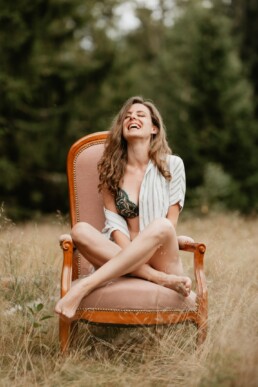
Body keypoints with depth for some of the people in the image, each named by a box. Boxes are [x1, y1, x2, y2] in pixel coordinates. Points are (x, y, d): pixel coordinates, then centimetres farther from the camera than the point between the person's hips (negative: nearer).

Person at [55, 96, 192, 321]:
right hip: (126, 257, 2)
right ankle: (161, 279, -34)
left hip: (160, 258, -1)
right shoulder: (111, 169, 11)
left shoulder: (172, 165, 5)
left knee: (160, 225, -35)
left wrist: (143, 251, -13)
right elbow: (115, 222, 1)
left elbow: (170, 224, 1)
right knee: (80, 231, -26)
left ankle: (83, 288, -39)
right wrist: (131, 255, -17)